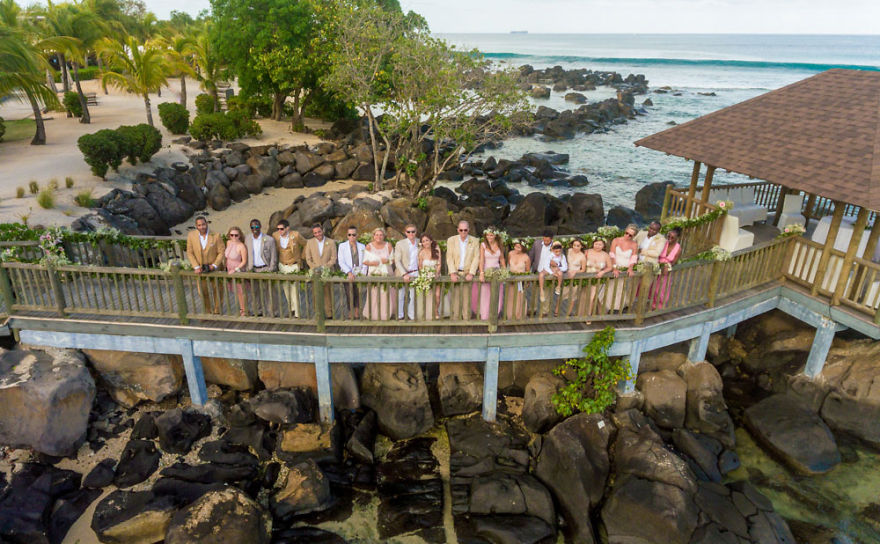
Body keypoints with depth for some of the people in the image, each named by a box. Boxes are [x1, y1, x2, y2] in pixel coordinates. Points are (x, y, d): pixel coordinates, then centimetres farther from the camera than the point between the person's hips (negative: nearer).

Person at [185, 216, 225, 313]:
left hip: (214, 268, -1)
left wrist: (214, 265, -15)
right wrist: (196, 267, -11)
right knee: (203, 292, 11)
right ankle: (207, 312, 30)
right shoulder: (191, 236, -9)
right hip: (200, 269, 2)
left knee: (217, 291, 12)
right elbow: (190, 253, -3)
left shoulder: (215, 236, -15)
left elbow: (221, 251, -9)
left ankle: (217, 312, 29)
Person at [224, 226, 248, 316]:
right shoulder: (228, 242, -1)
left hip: (239, 271, -7)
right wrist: (226, 266, 12)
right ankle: (241, 309, 32)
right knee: (237, 292, 18)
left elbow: (244, 261, -18)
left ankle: (245, 311, 19)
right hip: (230, 271, 7)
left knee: (241, 292, 4)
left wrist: (235, 270, -20)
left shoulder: (242, 246, -22)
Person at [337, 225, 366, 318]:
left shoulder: (362, 247, 9)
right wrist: (349, 272, -17)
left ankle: (357, 314, 11)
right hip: (348, 275, -1)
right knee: (350, 295, -1)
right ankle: (351, 313, 10)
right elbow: (341, 262, -6)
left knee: (358, 295, 1)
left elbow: (364, 262, 8)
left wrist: (363, 274, -4)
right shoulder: (342, 246, 3)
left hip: (359, 275, 1)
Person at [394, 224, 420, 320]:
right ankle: (399, 315, 20)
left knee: (414, 295, 3)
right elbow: (397, 261, -9)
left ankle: (412, 315, 16)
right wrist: (404, 274, -17)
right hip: (402, 274, -2)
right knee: (400, 295, 6)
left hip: (415, 273, 2)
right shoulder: (400, 244, -6)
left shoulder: (419, 242, 4)